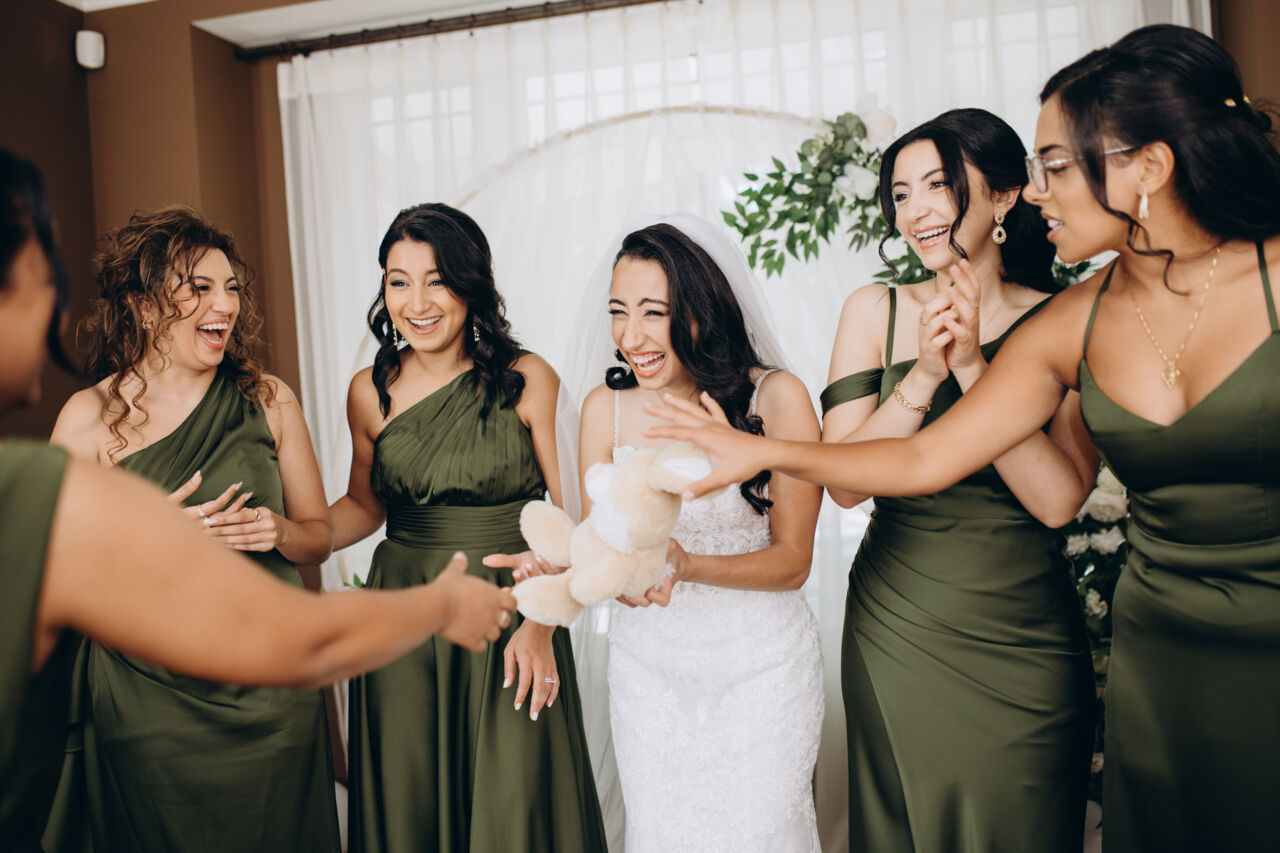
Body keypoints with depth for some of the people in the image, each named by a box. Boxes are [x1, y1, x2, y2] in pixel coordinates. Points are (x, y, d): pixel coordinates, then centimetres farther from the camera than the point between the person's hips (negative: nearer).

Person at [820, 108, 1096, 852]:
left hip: (1025, 644, -1)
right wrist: (924, 376, -21)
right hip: (898, 630, 1)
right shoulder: (877, 311, -3)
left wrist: (973, 366, -22)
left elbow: (1057, 500, -15)